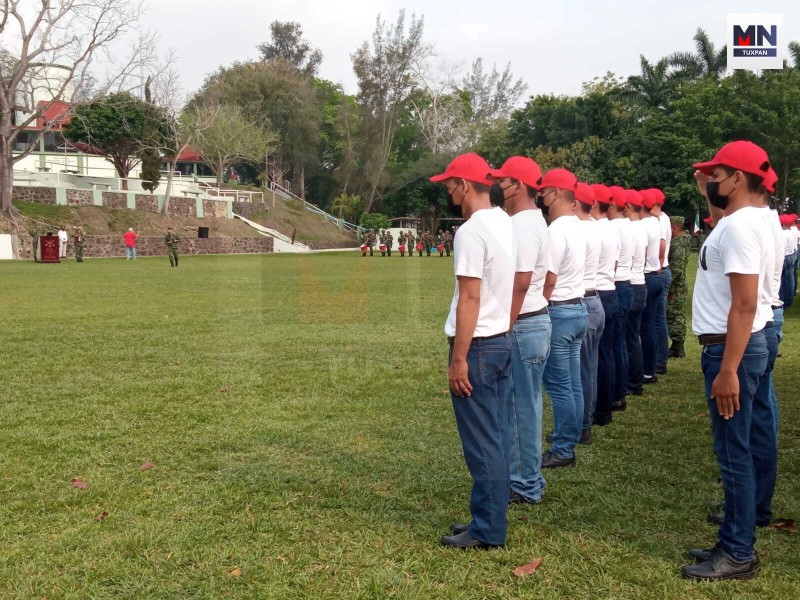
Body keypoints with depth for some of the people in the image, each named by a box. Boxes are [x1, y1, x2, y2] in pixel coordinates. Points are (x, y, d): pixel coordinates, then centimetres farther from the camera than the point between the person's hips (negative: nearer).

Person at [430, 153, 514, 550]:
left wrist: (459, 359, -19)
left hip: (477, 346, -9)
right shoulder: (505, 223, 10)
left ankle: (488, 531, 8)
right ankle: (489, 519, 25)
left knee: (481, 442, -1)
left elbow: (469, 299, -21)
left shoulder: (471, 231, -18)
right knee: (495, 436, 15)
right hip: (501, 341, 9)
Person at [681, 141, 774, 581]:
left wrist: (727, 370, -27)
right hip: (744, 345, 11)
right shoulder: (741, 220, 11)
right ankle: (738, 539, 31)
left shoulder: (740, 226, -21)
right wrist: (708, 195, 26)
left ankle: (738, 554, 5)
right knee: (749, 445, 17)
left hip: (733, 348, -11)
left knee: (734, 452, -4)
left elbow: (745, 304, -26)